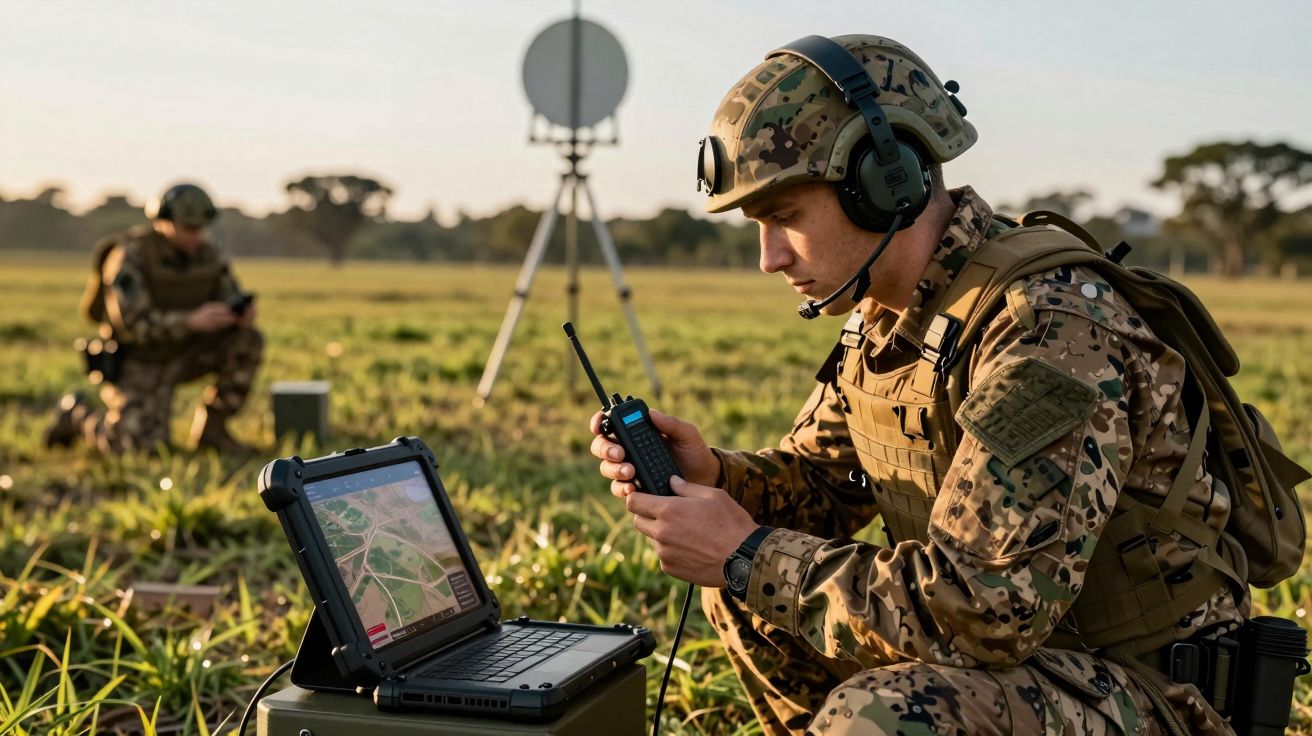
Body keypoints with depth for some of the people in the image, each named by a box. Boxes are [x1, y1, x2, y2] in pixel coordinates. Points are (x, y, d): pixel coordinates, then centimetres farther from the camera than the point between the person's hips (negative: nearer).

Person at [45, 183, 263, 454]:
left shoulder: (208, 255, -3)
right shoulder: (130, 256, -22)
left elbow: (233, 302, -2)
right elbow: (133, 323, -31)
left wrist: (243, 313, -28)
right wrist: (192, 320, -42)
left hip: (181, 354, 6)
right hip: (136, 363, -6)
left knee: (248, 339, -15)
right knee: (144, 446, -24)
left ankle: (211, 429, -3)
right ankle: (77, 414, 8)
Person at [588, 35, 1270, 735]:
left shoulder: (1051, 329, -28)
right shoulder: (883, 310, 2)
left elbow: (987, 612, -32)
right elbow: (821, 479, 12)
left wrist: (749, 557, -25)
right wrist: (714, 476, -10)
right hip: (1012, 630, 9)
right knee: (741, 594, 7)